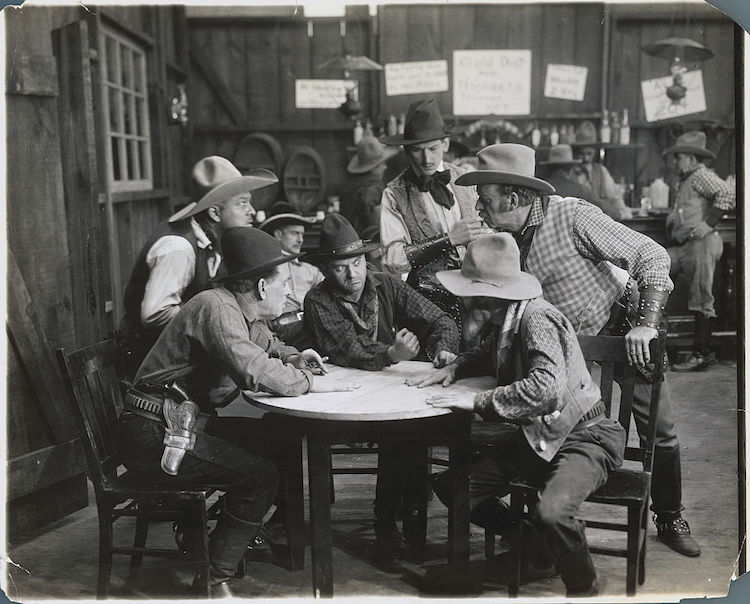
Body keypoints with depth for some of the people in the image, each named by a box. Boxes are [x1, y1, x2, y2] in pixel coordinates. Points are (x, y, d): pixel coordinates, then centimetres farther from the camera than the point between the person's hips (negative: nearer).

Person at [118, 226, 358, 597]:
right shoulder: (216, 308, -20)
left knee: (279, 440, 7)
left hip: (192, 423, 10)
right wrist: (307, 382, -19)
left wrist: (293, 359, 7)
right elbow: (254, 371, -34)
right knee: (259, 475, -17)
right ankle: (215, 580, -4)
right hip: (154, 436, -10)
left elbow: (268, 347, 30)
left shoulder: (247, 314, 10)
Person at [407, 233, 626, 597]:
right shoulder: (507, 318, 3)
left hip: (584, 435, -9)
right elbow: (489, 354, 25)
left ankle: (584, 588, -3)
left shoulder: (537, 320, -24)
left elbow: (547, 387, -38)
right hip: (537, 436, 9)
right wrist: (453, 369, 6)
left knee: (552, 512, -34)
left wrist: (477, 402, -33)